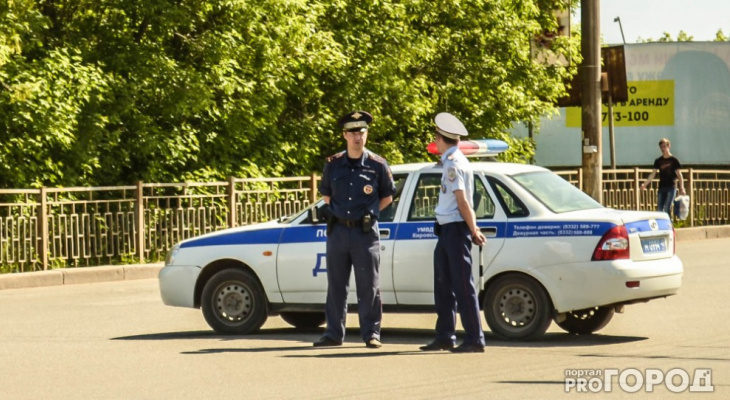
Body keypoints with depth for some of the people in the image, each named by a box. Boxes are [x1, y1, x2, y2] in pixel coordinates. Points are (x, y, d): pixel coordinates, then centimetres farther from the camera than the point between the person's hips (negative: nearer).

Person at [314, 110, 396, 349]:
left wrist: (368, 213, 4)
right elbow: (326, 194, 20)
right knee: (336, 285, 7)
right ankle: (334, 333, 13)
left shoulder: (377, 165, 0)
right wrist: (340, 212, 10)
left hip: (365, 232, -3)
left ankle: (371, 334, 4)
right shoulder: (333, 164, 6)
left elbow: (387, 196, 10)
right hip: (338, 230, 3)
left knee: (369, 286, -1)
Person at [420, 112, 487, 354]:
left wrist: (473, 231, -17)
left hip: (455, 228, -10)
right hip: (447, 228, 10)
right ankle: (445, 336, 21)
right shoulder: (452, 161, 15)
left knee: (463, 285, -8)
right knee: (443, 284, 14)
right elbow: (462, 202, 17)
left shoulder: (454, 164, -16)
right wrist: (473, 228, 15)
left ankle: (475, 340, -6)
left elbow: (462, 202, -19)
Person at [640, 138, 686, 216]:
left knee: (666, 209, -14)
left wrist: (681, 188, -13)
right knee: (659, 210, 1)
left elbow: (679, 175, -2)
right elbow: (653, 174, 10)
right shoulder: (658, 161, 11)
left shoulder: (673, 160, -1)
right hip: (661, 188, 5)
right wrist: (645, 184, -2)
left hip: (671, 187, -5)